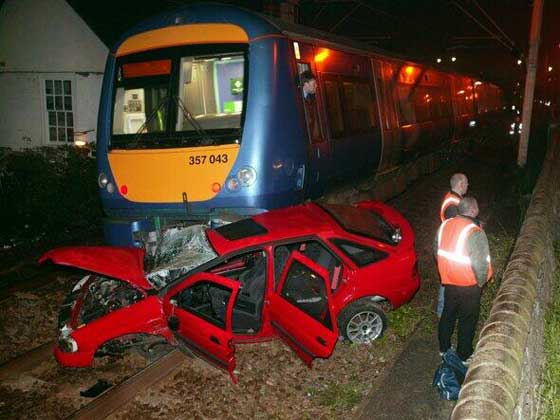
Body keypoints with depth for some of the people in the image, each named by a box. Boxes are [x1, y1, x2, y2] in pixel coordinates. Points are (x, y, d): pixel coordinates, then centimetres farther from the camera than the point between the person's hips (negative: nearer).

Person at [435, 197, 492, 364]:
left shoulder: (445, 225, -4)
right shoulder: (474, 233, -25)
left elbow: (437, 251, 8)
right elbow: (481, 263, -24)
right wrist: (481, 282, -5)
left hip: (448, 281, 6)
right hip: (468, 285, -6)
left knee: (448, 313, 22)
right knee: (467, 319, 11)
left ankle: (443, 347, 36)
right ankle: (464, 355, 25)